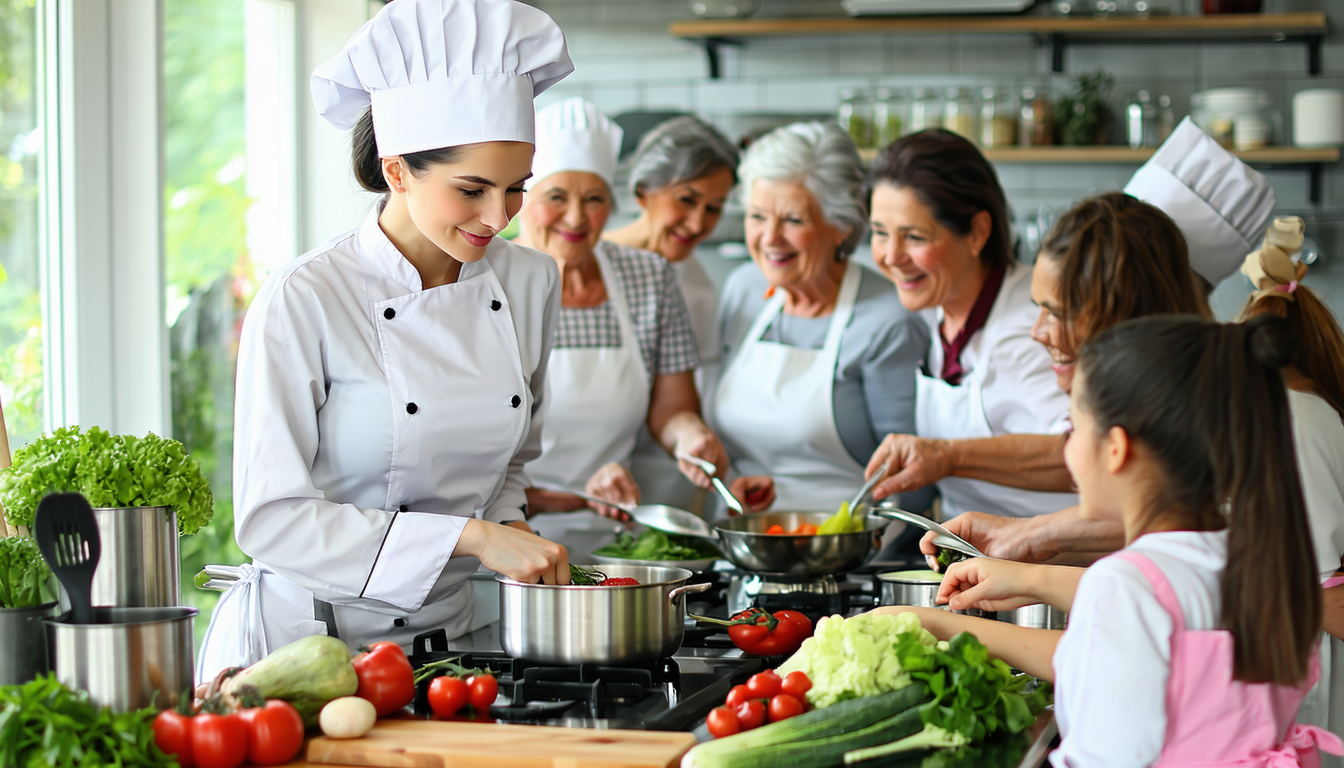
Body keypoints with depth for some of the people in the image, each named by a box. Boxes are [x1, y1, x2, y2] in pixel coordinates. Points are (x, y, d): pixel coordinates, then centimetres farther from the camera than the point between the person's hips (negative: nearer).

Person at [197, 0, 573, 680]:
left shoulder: (528, 283, 4)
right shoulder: (302, 302, -13)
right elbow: (269, 519, -16)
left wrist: (506, 529, -1)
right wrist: (469, 537, -20)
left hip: (447, 627, 5)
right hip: (302, 640, -5)